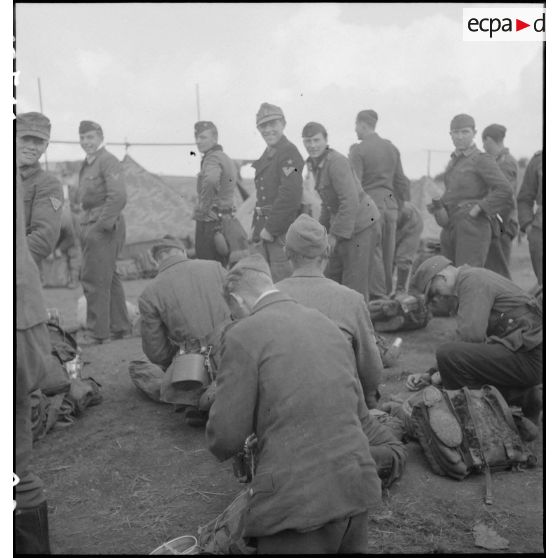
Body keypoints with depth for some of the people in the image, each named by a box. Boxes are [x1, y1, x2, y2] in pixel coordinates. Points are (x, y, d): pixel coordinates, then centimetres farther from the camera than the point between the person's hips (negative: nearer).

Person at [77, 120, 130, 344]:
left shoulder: (108, 161, -11)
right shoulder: (86, 164, 18)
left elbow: (118, 196, -22)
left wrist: (103, 224, -20)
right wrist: (86, 225, 12)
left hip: (104, 227, -10)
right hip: (90, 225, 10)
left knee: (94, 279, -7)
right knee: (109, 278, 15)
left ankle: (97, 332, 2)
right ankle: (120, 326, 24)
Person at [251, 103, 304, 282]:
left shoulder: (289, 153, -12)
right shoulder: (267, 154, 17)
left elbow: (290, 195, -22)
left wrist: (271, 228, -19)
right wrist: (259, 227, 11)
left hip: (283, 232, -9)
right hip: (265, 230, 9)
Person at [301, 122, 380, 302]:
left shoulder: (337, 162, -17)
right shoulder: (315, 164, 12)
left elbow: (350, 201, -24)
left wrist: (336, 235, -22)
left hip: (361, 227, -9)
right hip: (344, 229, 9)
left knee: (354, 286, -5)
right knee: (329, 278, 12)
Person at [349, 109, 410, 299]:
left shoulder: (358, 150, -7)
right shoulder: (391, 147, 12)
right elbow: (401, 181, 14)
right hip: (390, 204, 6)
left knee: (373, 253, -1)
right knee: (388, 253, 12)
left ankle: (377, 295, 1)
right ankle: (388, 291, 21)